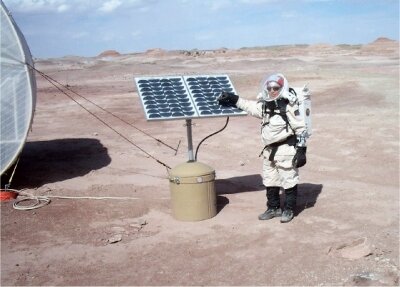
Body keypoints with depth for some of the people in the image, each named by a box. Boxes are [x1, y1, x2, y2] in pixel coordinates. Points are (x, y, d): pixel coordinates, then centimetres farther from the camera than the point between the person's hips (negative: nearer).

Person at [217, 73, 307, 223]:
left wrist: (301, 150, -14)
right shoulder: (265, 105, 6)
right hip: (270, 150, 8)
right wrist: (233, 99, 18)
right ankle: (273, 208, 29)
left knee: (288, 181, 4)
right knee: (269, 182, 15)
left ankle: (288, 209, 18)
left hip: (286, 150, -8)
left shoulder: (289, 107, -15)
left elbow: (301, 129, -13)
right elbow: (251, 106, 24)